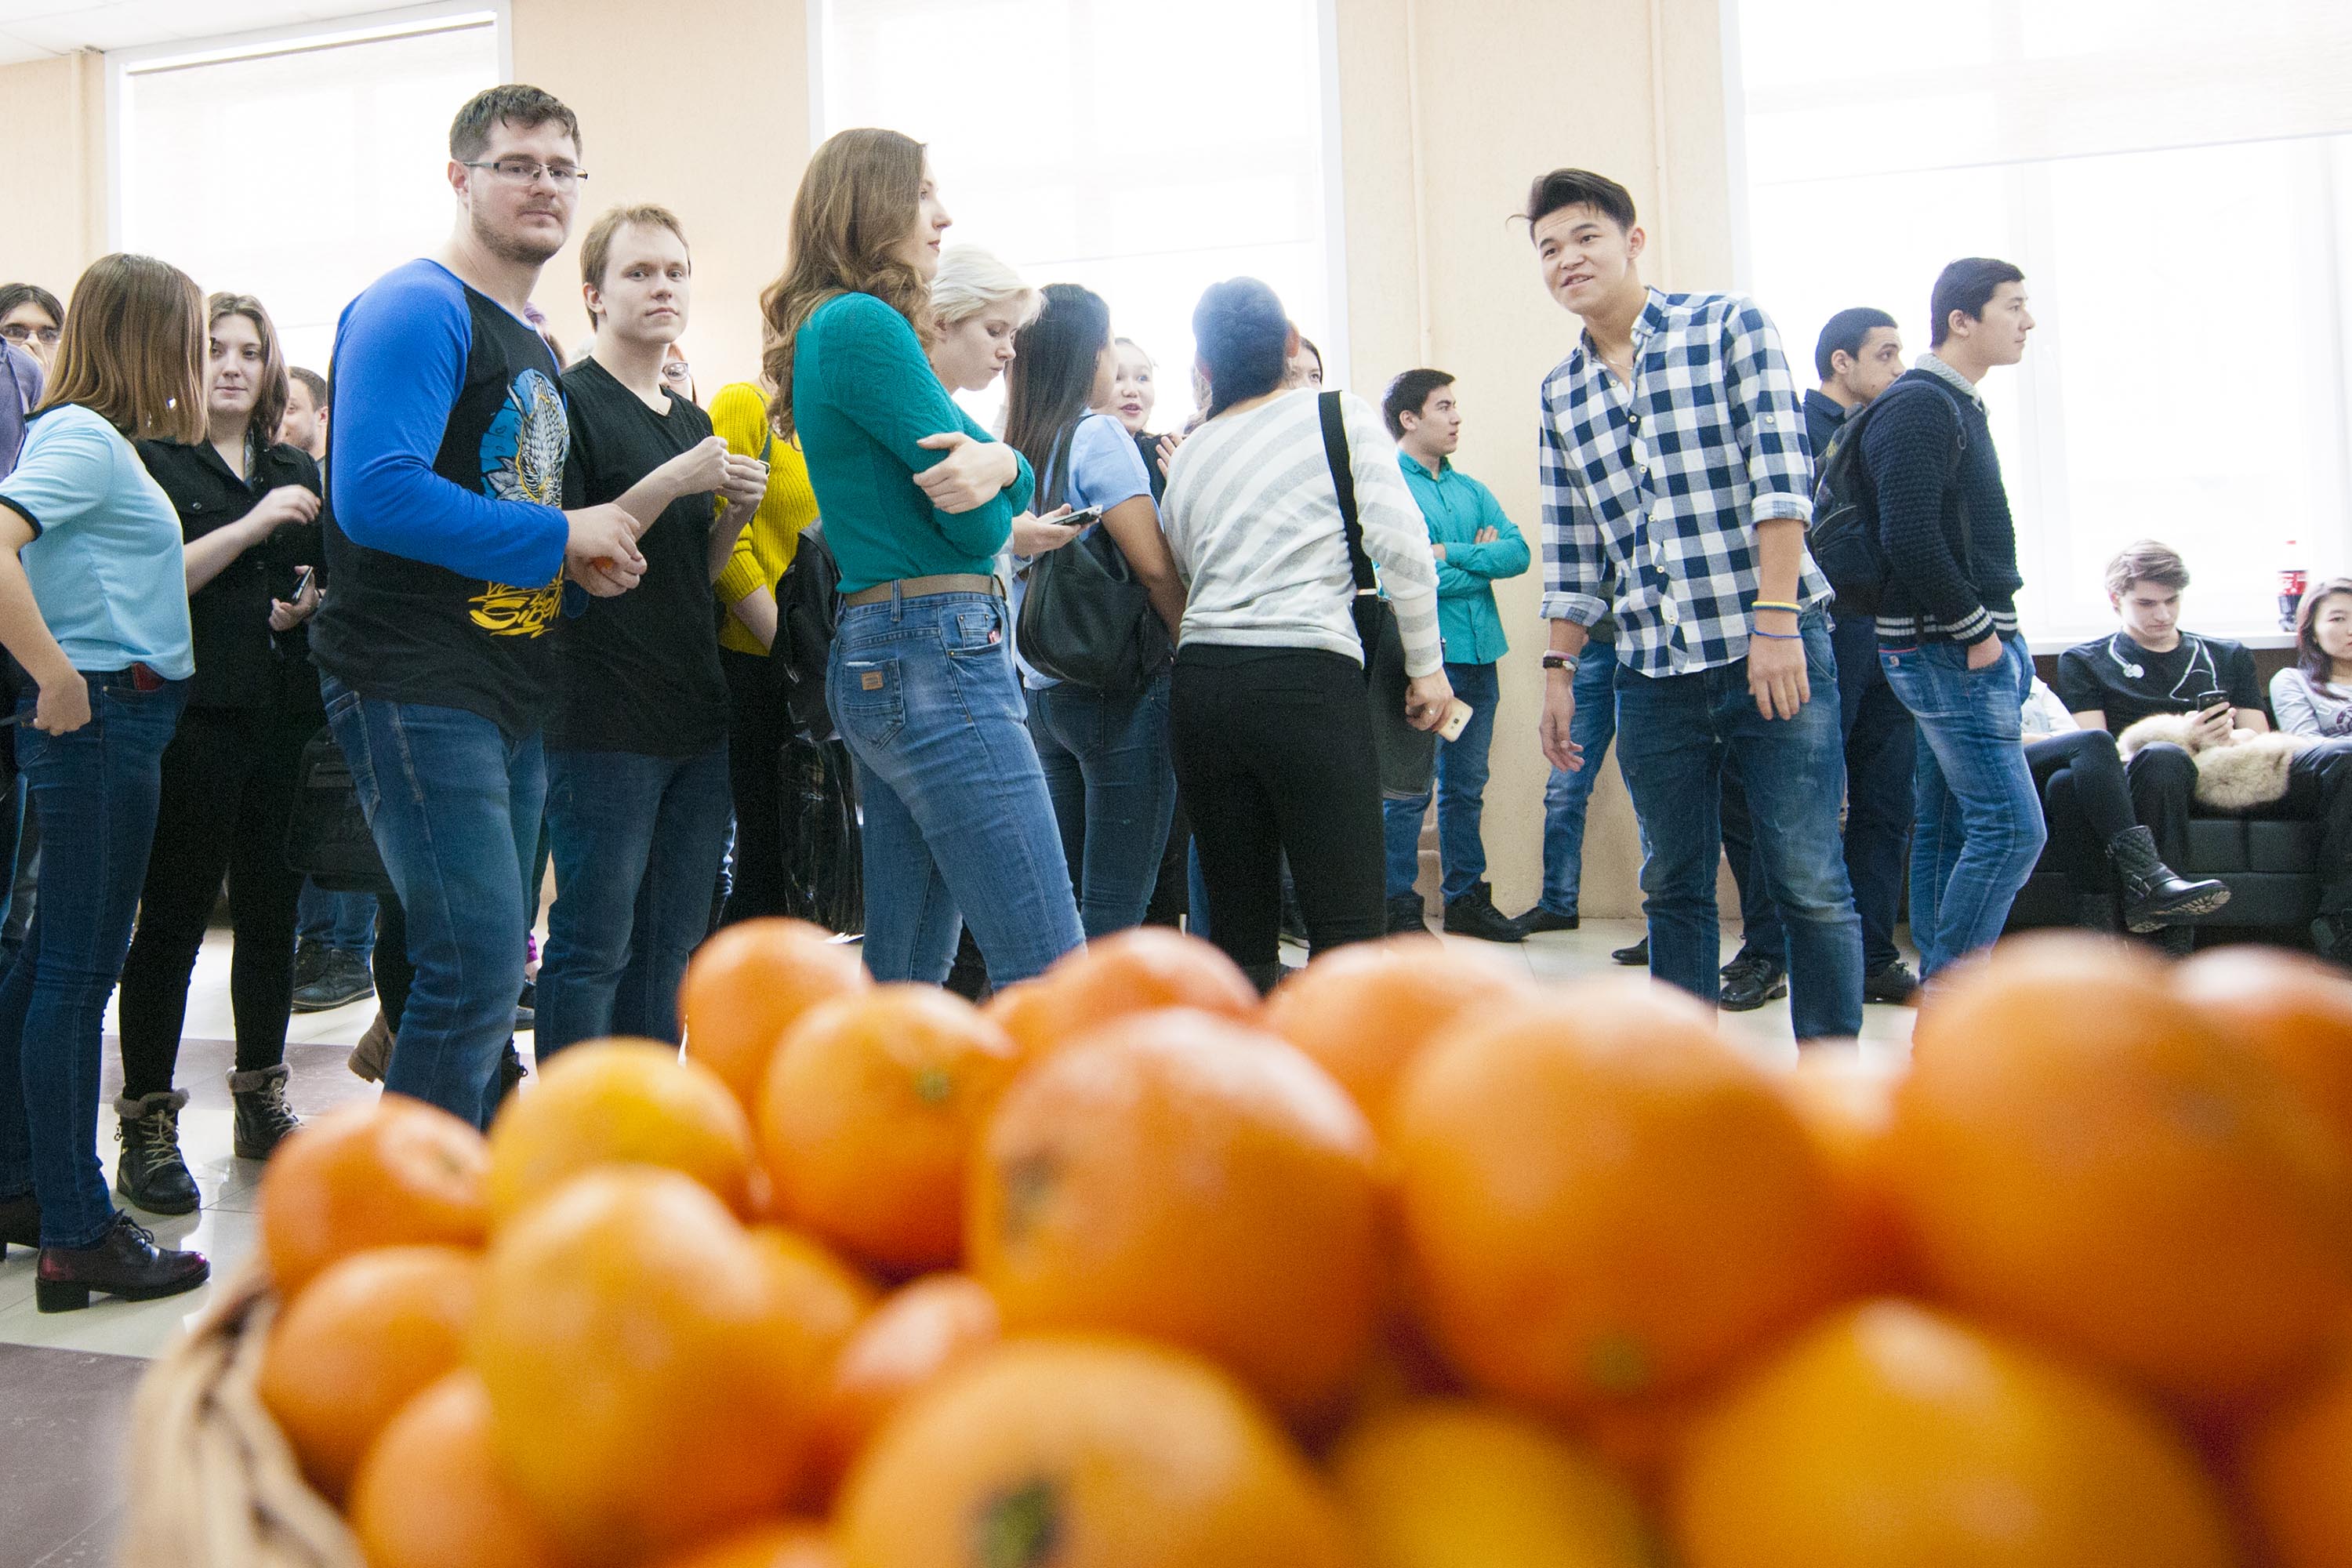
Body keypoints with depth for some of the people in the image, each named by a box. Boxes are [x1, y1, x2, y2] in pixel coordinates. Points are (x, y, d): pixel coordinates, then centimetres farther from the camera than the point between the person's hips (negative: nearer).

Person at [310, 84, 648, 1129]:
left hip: (512, 696, 10)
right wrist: (561, 537, -17)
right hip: (417, 691, -9)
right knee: (477, 975, -12)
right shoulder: (417, 310, -10)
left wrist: (590, 555, 6)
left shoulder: (536, 347, 20)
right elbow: (376, 495, -24)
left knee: (484, 973, 13)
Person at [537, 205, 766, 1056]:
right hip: (605, 718, -7)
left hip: (696, 713, 8)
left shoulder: (694, 420, 18)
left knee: (671, 945, 12)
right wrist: (670, 483, -19)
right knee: (594, 945, -3)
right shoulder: (568, 402, -5)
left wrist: (739, 510, 1)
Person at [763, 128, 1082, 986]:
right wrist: (994, 475, 11)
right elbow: (980, 529, -12)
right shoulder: (865, 324, -9)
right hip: (938, 649, -10)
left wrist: (999, 461, -11)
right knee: (1052, 978, -11)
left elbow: (1020, 487, 13)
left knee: (907, 970, 13)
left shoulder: (836, 328, 21)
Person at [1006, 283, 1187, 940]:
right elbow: (1154, 565, -15)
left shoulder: (1014, 450, 11)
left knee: (1066, 899, 13)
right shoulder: (1098, 436, -9)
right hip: (1122, 689, -7)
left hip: (1044, 690, 7)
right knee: (1114, 910, -4)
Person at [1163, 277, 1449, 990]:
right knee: (1347, 926, -4)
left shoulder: (1190, 454, 18)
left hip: (1199, 681, 5)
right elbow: (1399, 543, -4)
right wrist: (1427, 664, 1)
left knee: (1238, 923, 9)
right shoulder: (1343, 416, 5)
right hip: (1307, 675, -5)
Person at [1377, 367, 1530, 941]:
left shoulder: (1471, 490, 17)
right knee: (1409, 789, -4)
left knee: (1467, 787, 14)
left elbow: (1518, 552, 3)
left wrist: (1454, 555, -11)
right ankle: (1399, 909, 4)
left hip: (1478, 656, 7)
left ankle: (1467, 899, 22)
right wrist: (1483, 562, -4)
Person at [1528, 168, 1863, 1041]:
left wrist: (1776, 621, -17)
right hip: (1653, 673, 4)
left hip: (1771, 651, -4)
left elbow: (1780, 478, -9)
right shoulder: (1561, 395, 13)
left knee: (1810, 884, -2)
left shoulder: (1729, 328, 1)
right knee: (1674, 888, 9)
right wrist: (1559, 671, 13)